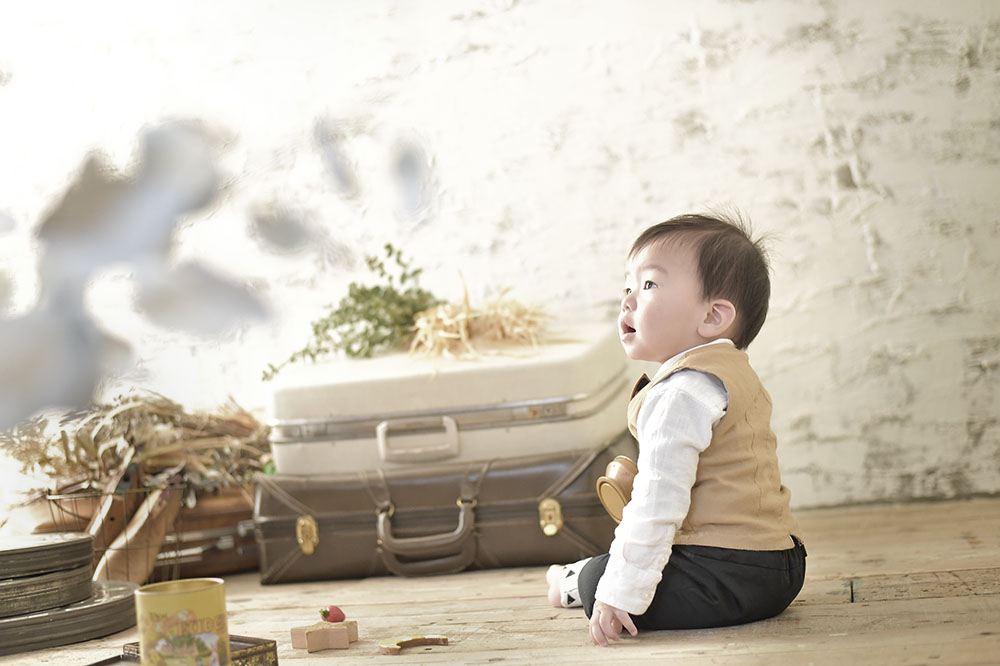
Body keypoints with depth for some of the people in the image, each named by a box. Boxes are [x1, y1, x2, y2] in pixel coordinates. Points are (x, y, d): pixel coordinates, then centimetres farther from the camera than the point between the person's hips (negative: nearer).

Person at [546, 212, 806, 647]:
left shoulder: (680, 393, -18)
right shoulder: (736, 374, 16)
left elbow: (658, 503, -25)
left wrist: (620, 594, -24)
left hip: (729, 573, -10)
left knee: (599, 585, 0)